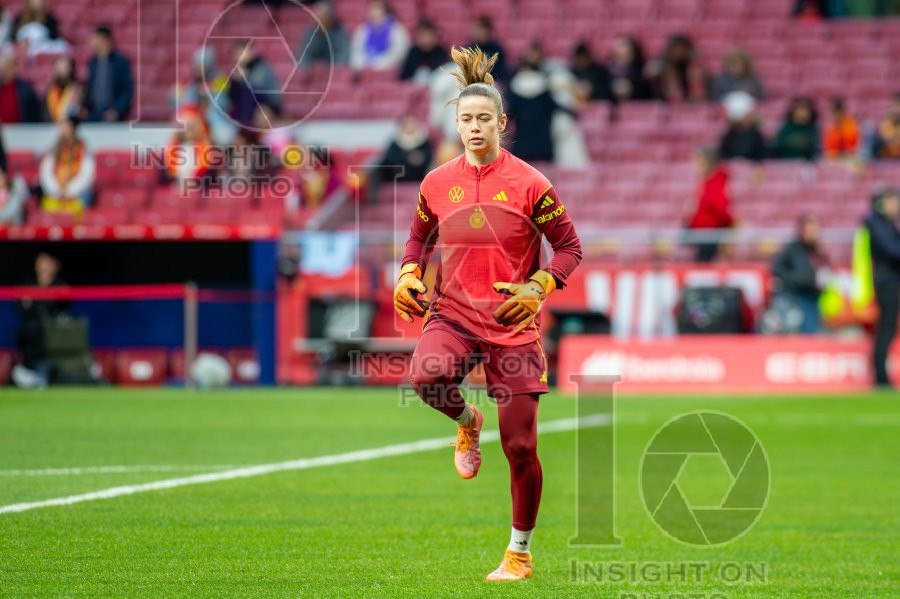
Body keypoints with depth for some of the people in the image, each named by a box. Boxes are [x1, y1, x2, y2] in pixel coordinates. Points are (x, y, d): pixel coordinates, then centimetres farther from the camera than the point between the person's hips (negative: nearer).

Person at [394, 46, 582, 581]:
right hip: (454, 314, 2)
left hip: (513, 322, -2)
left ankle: (520, 553, 19)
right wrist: (409, 273, 0)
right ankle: (466, 422, 3)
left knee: (521, 446, 0)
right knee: (427, 376, -34)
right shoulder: (437, 183, 4)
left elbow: (570, 247, -1)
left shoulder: (529, 184, -5)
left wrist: (538, 287, -17)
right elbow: (420, 237, 21)